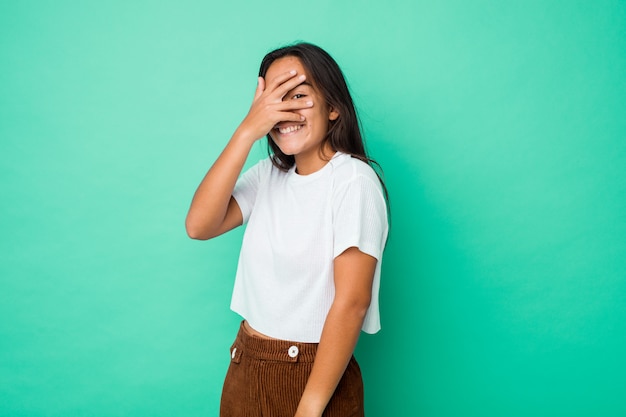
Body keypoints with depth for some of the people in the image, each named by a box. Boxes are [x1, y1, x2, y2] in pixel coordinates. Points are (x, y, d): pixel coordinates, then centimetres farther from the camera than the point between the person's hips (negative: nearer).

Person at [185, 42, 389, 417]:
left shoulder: (353, 179, -14)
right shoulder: (268, 174, 5)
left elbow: (352, 301, -19)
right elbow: (199, 225, -9)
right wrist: (247, 131, -15)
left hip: (314, 376, -6)